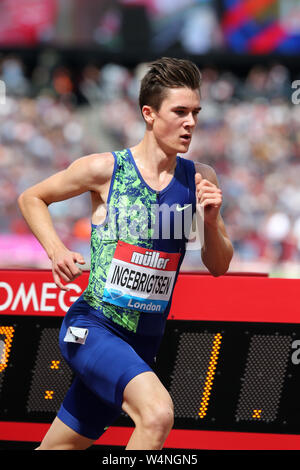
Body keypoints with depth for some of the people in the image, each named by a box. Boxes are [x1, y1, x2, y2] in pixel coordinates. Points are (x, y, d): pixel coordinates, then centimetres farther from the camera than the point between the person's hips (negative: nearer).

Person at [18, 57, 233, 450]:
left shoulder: (200, 179, 4)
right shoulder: (105, 169, -8)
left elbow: (219, 267, 10)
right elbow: (31, 198, 8)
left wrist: (212, 221, -10)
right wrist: (56, 251, -9)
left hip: (143, 341, 5)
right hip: (93, 325, -5)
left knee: (65, 444, 13)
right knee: (158, 412, -30)